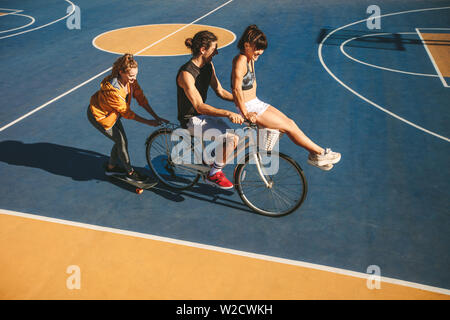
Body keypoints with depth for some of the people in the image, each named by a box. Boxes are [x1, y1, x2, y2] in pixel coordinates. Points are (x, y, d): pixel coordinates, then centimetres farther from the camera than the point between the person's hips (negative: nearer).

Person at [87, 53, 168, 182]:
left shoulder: (131, 81, -18)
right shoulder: (112, 89, -39)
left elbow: (141, 98, -10)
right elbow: (126, 113, -29)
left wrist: (156, 117, -16)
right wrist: (148, 122, -26)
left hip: (113, 113, 7)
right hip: (99, 115, -7)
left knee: (121, 140, 12)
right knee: (121, 142, -3)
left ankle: (111, 167, 35)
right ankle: (130, 173, 16)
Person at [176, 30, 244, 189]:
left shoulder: (208, 66, 2)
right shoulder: (186, 73, -25)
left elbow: (220, 91, 9)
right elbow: (199, 106, -30)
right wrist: (228, 113, -39)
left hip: (203, 115, 8)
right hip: (191, 120, -8)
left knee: (234, 138, -6)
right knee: (230, 137, -23)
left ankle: (216, 165, 17)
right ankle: (213, 175, -5)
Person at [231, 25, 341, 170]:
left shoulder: (250, 59, 11)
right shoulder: (240, 61, -20)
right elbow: (237, 89, -25)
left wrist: (255, 103, 15)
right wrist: (245, 113, -22)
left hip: (256, 103, 9)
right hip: (248, 108, -9)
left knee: (290, 122, 2)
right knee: (288, 127, -7)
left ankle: (314, 155, 8)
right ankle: (320, 153, 3)